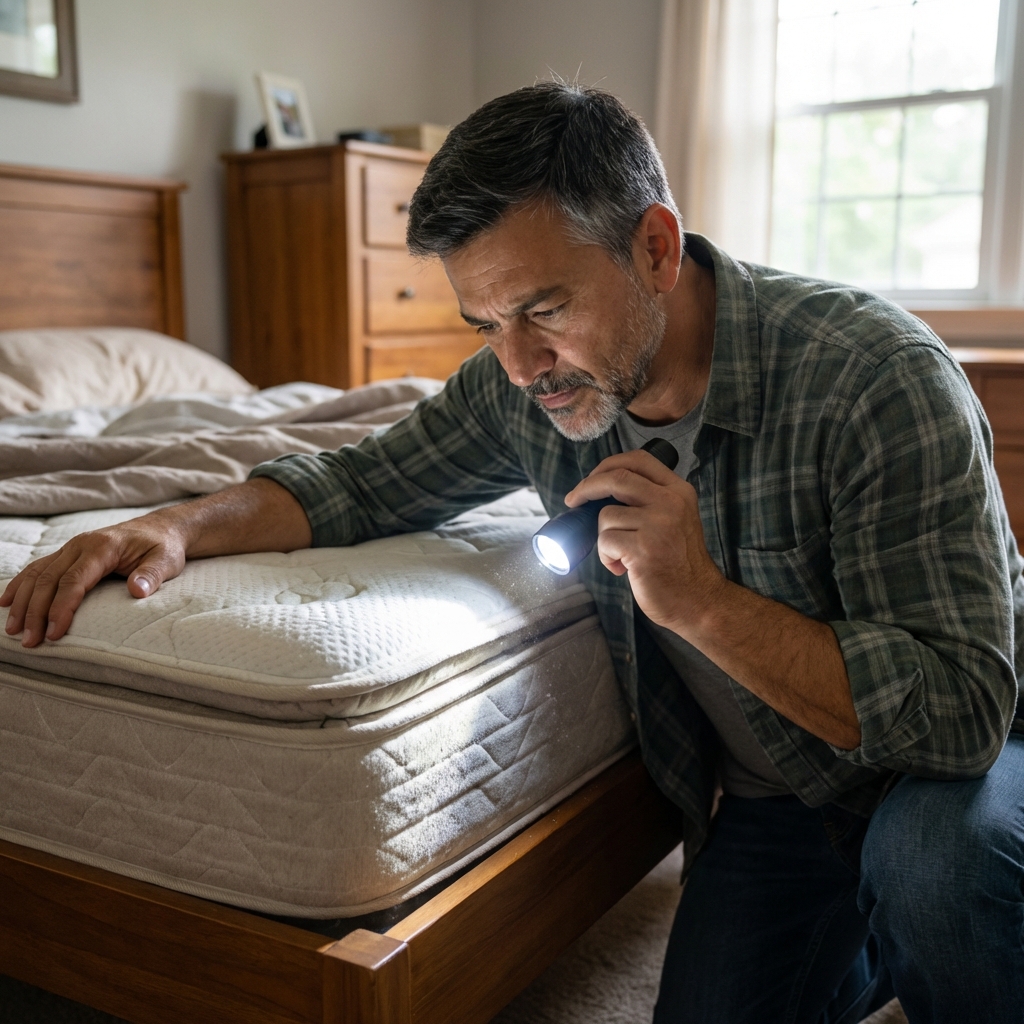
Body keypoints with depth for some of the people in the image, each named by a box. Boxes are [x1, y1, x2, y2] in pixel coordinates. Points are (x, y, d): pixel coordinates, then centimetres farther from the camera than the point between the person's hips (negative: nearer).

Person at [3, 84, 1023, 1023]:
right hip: (765, 800, 4)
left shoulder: (877, 378, -29)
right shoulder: (526, 383, -13)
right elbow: (363, 482, 0)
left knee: (929, 857, -35)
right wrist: (181, 524, -18)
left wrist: (701, 601, -39)